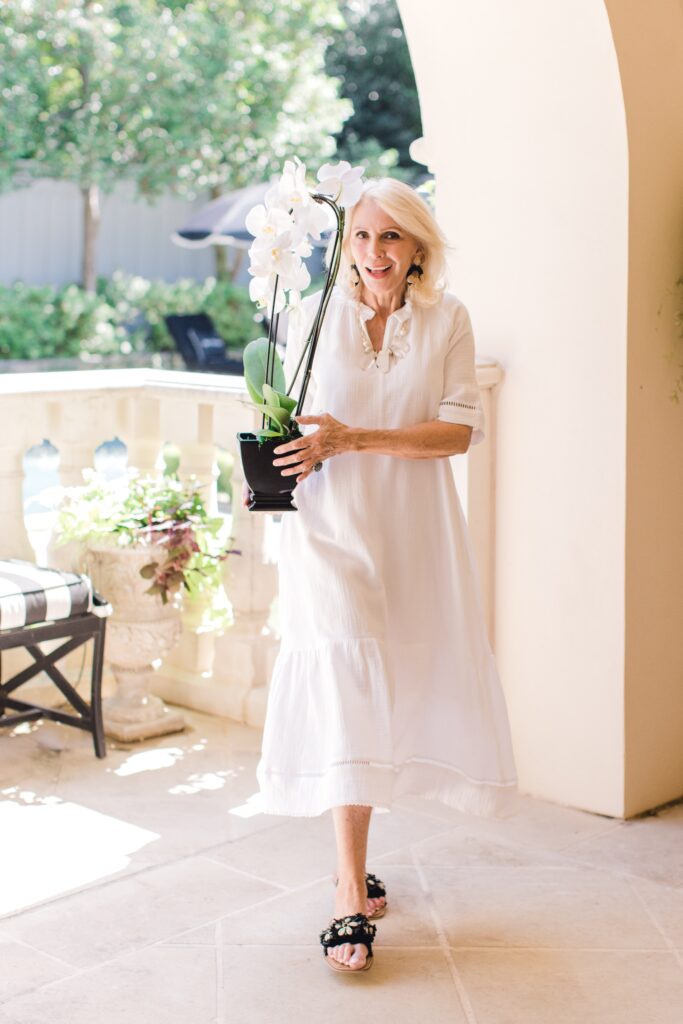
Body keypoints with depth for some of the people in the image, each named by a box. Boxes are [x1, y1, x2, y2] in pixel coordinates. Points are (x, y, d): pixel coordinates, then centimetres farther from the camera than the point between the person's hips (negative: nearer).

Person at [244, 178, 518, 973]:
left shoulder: (446, 320, 1)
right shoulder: (313, 315, 1)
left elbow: (458, 430, -6)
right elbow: (289, 420, 10)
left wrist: (354, 439, -18)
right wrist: (278, 469, -11)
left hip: (414, 534, 2)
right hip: (331, 529, -2)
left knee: (397, 692, 8)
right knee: (344, 699, -9)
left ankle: (351, 863, 30)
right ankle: (352, 898, -5)